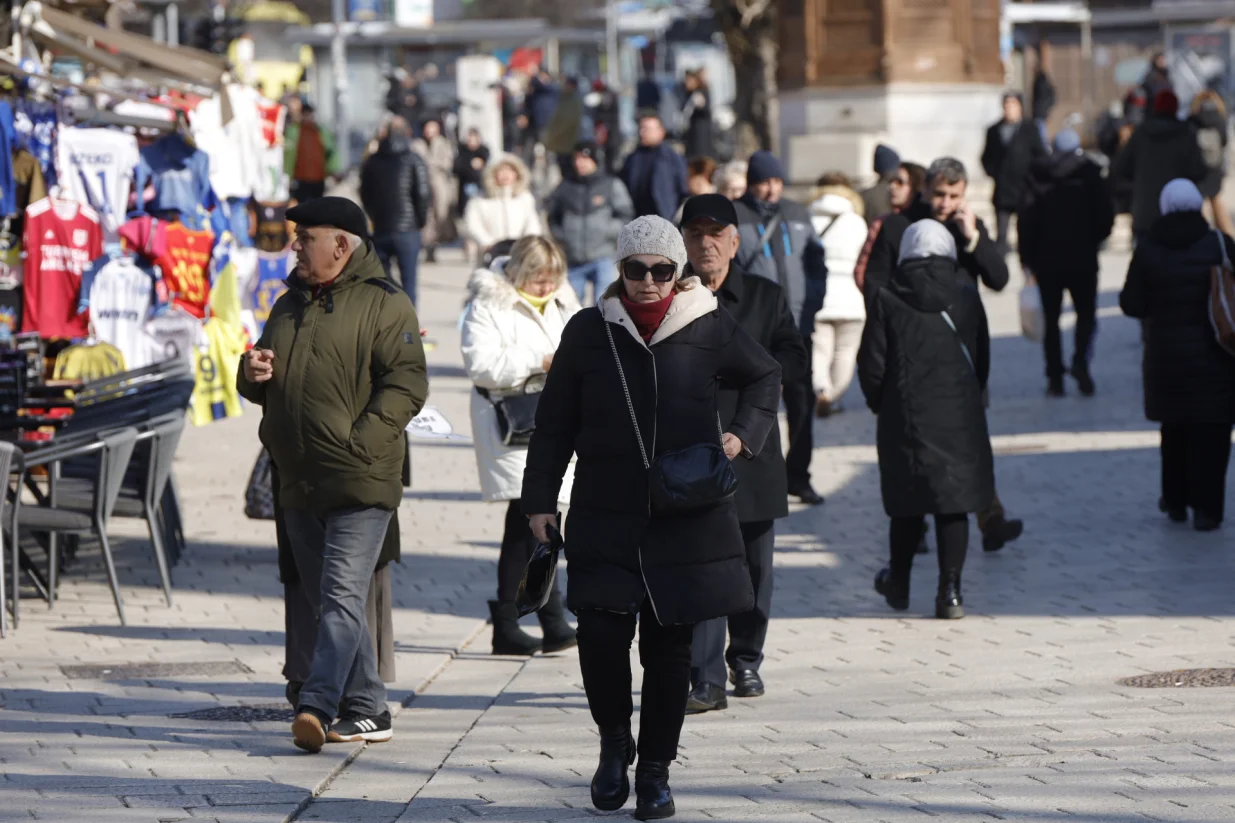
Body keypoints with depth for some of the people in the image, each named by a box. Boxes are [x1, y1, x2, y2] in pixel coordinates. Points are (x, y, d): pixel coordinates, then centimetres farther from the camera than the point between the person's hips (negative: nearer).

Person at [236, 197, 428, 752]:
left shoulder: (383, 304, -5)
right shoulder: (290, 305, 18)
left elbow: (406, 383, -13)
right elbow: (262, 387, 26)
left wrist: (359, 442, -21)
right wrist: (252, 373, 2)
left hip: (359, 482, -8)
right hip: (299, 481, 8)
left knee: (341, 595, -15)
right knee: (324, 598, 10)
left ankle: (317, 705, -24)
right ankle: (368, 710, 17)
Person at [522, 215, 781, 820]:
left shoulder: (709, 329, 2)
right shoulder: (588, 331, 3)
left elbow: (765, 376, 19)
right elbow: (554, 423, 9)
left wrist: (744, 434, 3)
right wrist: (540, 500, 4)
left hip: (688, 520, 0)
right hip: (605, 516, 0)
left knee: (669, 650, 3)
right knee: (601, 635, -13)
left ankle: (655, 770, 17)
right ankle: (615, 740, 14)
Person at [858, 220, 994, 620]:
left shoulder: (888, 298, -6)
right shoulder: (966, 295, 0)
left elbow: (872, 362, -4)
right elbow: (982, 357, 8)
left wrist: (879, 402, 12)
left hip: (905, 414, -1)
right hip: (959, 414, 1)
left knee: (907, 502, 13)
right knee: (954, 501, 3)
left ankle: (898, 583, 28)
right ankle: (950, 591, -1)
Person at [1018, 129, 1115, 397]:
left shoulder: (1037, 176, 1)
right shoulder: (1090, 173, -1)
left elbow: (1026, 221, -2)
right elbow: (1106, 214, -3)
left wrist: (1027, 257, 3)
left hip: (1047, 258, 1)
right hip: (1083, 257, -1)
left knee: (1051, 317, 7)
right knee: (1086, 312, 9)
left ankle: (1055, 377, 4)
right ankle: (1081, 360, -15)